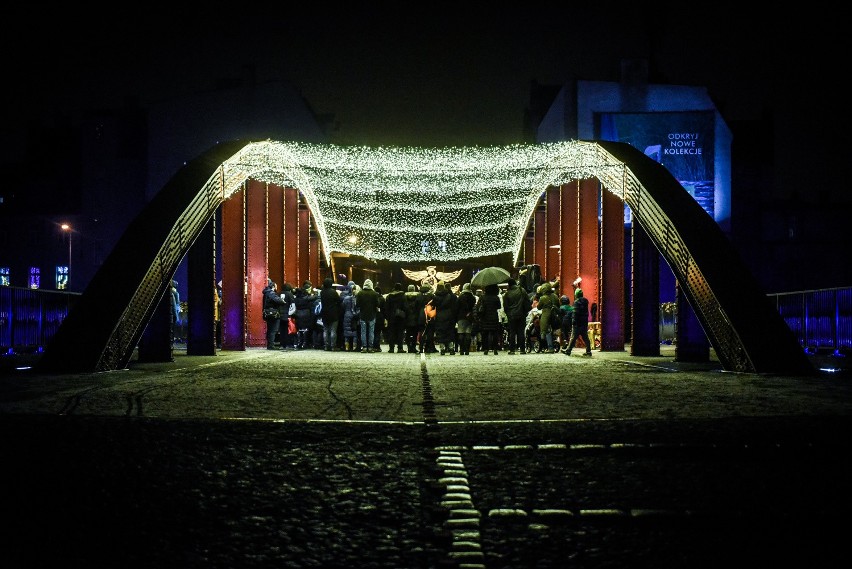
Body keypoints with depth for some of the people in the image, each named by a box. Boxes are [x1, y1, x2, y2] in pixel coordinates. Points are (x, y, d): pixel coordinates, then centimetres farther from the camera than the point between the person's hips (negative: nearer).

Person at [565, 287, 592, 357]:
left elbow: (575, 313, -17)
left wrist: (574, 322, -15)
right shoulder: (585, 301, 12)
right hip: (585, 323, 7)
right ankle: (588, 351, 8)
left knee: (573, 337, -5)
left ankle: (568, 351, -4)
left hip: (578, 323, -7)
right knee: (585, 337, 10)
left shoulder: (577, 302, -11)